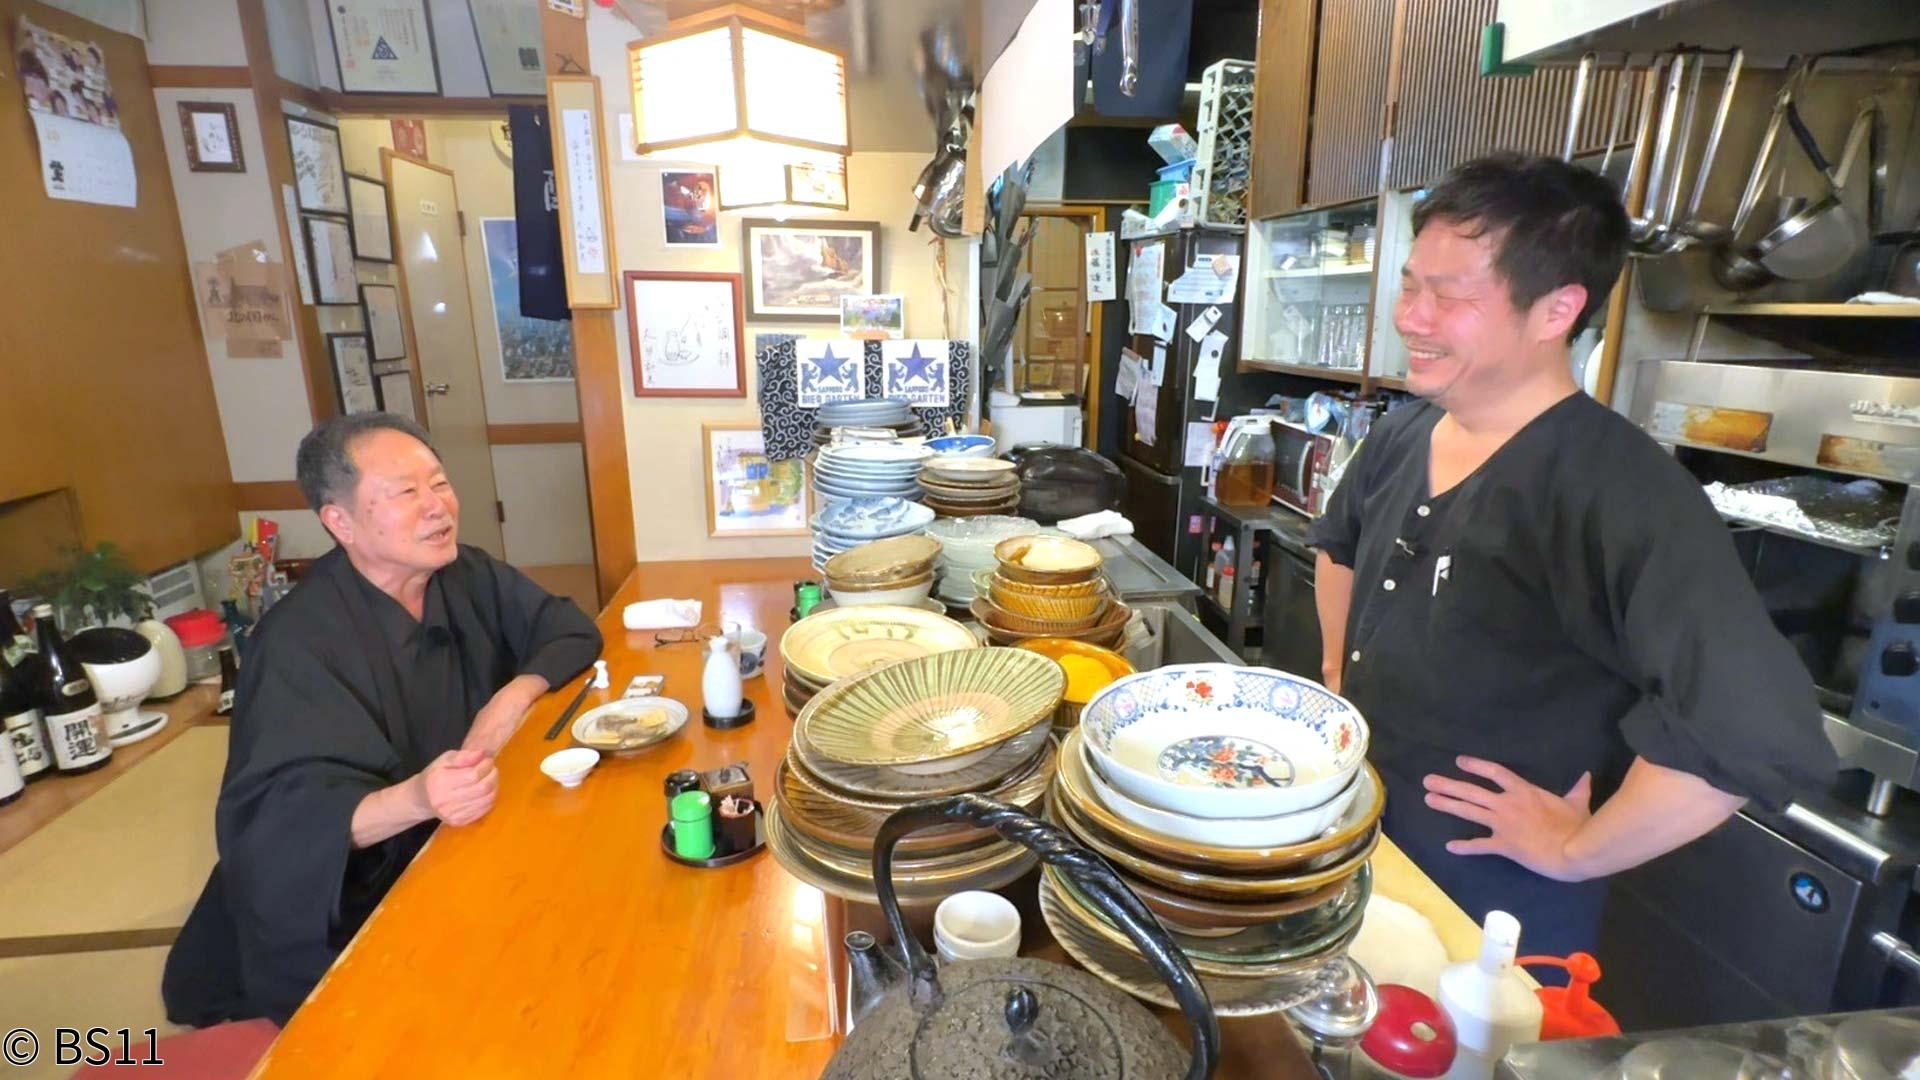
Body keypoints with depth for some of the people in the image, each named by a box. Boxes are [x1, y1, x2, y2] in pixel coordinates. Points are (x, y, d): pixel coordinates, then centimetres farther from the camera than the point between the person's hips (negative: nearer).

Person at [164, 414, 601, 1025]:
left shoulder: (469, 576, -3)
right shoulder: (299, 643, -21)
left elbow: (571, 630, 3)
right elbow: (279, 819, -26)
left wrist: (512, 700, -15)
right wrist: (414, 799, -45)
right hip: (355, 920, -6)